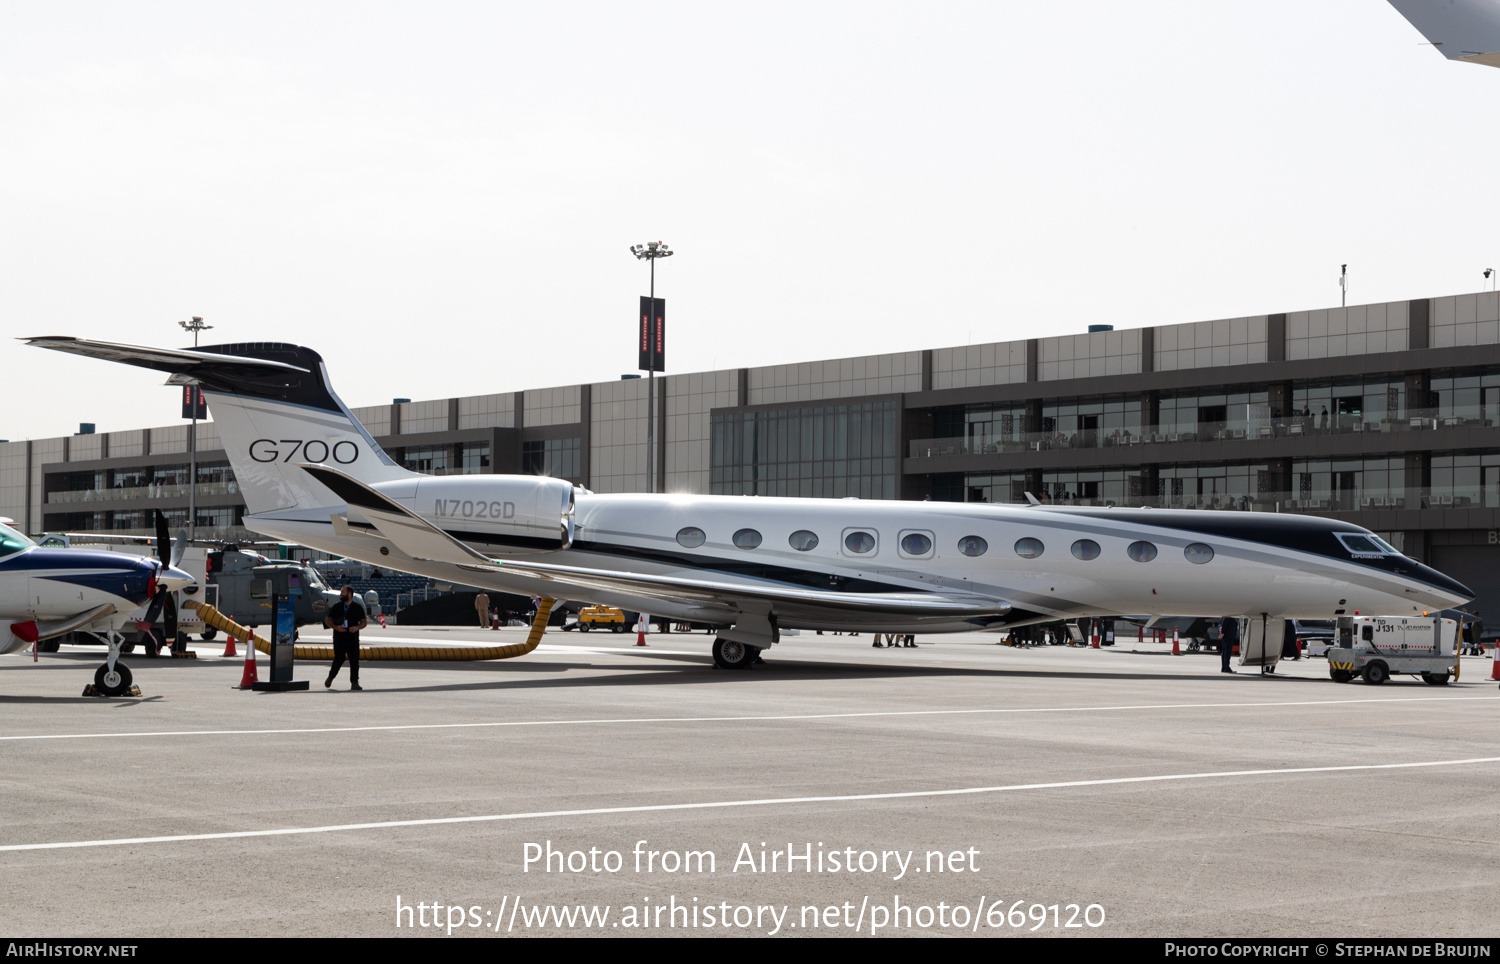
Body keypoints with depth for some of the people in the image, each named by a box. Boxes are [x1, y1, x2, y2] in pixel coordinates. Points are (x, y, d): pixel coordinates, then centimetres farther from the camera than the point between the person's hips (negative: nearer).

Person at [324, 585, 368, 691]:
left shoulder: (358, 607, 8)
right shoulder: (336, 607, 8)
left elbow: (363, 622, 12)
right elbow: (328, 621, 11)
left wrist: (357, 627, -10)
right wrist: (335, 627, -9)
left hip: (353, 639, 1)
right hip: (339, 638, -1)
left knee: (354, 660, -5)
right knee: (339, 659, -6)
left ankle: (354, 683, 0)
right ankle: (330, 677, 18)